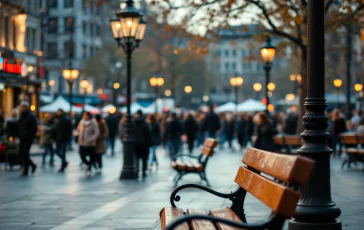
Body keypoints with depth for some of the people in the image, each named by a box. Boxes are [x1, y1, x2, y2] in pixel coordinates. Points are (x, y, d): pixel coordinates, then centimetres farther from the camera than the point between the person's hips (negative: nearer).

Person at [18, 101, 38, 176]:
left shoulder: (31, 116, -10)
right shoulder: (21, 115, 12)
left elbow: (34, 128, -11)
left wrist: (31, 137, -16)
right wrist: (19, 135, 10)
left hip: (28, 138, -8)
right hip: (22, 138, 8)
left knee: (25, 153, -9)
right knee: (21, 153, 4)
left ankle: (26, 171, -1)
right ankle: (33, 165, 21)